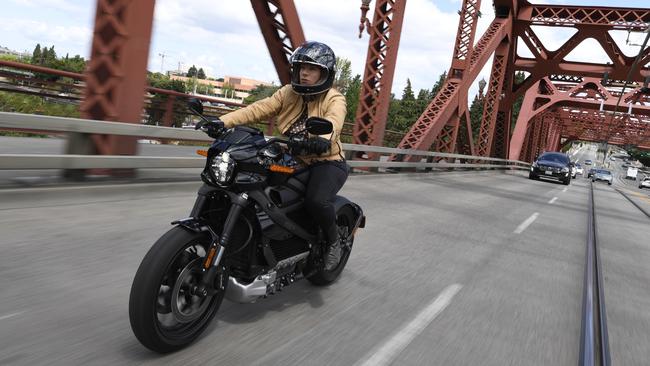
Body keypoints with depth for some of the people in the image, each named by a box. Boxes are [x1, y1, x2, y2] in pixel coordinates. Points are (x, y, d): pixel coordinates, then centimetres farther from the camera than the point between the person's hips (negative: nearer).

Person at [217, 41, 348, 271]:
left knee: (316, 201, -33)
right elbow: (259, 109, -4)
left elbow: (333, 121, -29)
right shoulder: (288, 93, 8)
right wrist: (223, 121, -18)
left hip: (327, 161, -6)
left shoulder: (334, 99, -6)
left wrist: (322, 138, -54)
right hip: (293, 161, 6)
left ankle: (333, 241, -1)